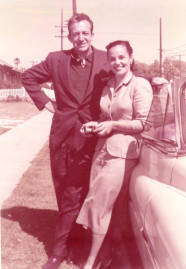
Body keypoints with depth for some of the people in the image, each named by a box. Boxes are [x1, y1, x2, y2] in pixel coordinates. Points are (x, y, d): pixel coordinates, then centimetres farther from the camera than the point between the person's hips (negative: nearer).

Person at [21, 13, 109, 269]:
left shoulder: (105, 59, -1)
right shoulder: (56, 59, 2)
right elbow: (28, 77, 15)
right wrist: (45, 102, 6)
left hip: (88, 134, -2)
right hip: (62, 132, 3)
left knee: (74, 192, 0)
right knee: (63, 190, 12)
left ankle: (60, 246, 12)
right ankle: (71, 230, 32)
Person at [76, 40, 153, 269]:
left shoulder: (140, 85, -8)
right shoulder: (108, 87, 15)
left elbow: (144, 123, -11)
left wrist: (112, 125, -14)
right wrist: (95, 125, 4)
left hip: (122, 153, -7)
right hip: (102, 149, 7)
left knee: (100, 204, -4)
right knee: (101, 204, 7)